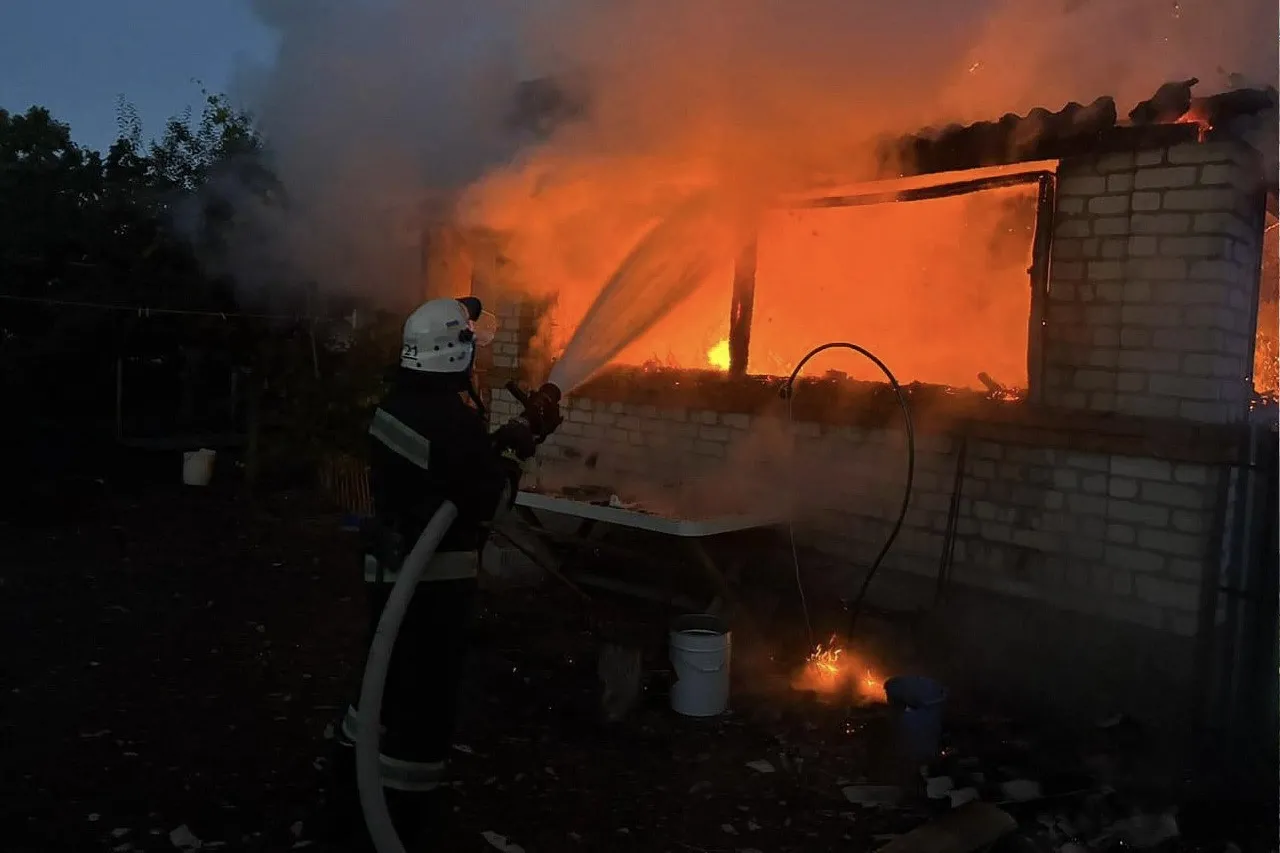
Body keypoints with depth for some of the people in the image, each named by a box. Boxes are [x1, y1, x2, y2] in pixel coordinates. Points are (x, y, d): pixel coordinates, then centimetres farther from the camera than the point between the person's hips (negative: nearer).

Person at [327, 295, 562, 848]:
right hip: (433, 577, -10)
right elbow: (488, 500, -20)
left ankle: (354, 799, 38)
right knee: (425, 698, 3)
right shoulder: (449, 419, -24)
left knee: (388, 682, 23)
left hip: (391, 564, 10)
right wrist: (514, 450, -5)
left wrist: (515, 433, 10)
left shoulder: (401, 402, 6)